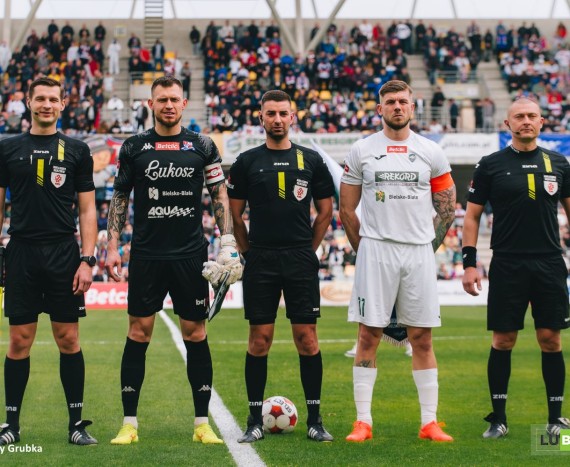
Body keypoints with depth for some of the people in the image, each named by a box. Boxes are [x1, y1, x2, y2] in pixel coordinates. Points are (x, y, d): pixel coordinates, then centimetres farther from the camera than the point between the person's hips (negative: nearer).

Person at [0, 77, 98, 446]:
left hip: (64, 256, 0)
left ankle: (77, 422, 9)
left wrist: (87, 260, -4)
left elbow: (87, 209, 5)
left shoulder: (77, 150, 6)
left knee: (69, 339, 1)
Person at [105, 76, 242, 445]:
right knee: (138, 335, 0)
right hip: (146, 255, 0)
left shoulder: (202, 147, 4)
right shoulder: (134, 147, 6)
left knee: (196, 335, 2)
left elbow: (220, 196, 7)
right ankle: (130, 423, 7)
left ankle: (202, 423, 9)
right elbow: (120, 198, 10)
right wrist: (112, 246, 3)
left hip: (190, 255, 0)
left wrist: (228, 242, -3)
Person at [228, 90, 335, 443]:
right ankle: (255, 421, 8)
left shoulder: (311, 160, 5)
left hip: (301, 262, 0)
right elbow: (235, 215, 9)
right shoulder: (247, 162, 5)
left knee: (307, 337, 0)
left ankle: (314, 420, 8)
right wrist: (249, 252, 6)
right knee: (259, 340, 1)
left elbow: (326, 211, 11)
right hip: (260, 262, 0)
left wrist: (308, 250, 8)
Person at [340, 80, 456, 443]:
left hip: (419, 253, 1)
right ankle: (363, 422, 3)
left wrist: (430, 246, 6)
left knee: (422, 338, 3)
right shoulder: (362, 151, 4)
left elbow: (447, 208, 12)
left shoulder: (431, 152, 7)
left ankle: (430, 422, 9)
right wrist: (365, 248, 6)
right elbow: (347, 209, 9)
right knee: (369, 335, -2)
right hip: (376, 250, -1)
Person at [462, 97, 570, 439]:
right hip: (507, 266, -1)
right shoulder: (491, 165, 2)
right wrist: (469, 263, -4)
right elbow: (473, 215, 4)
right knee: (503, 339, 1)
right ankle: (499, 419, 10)